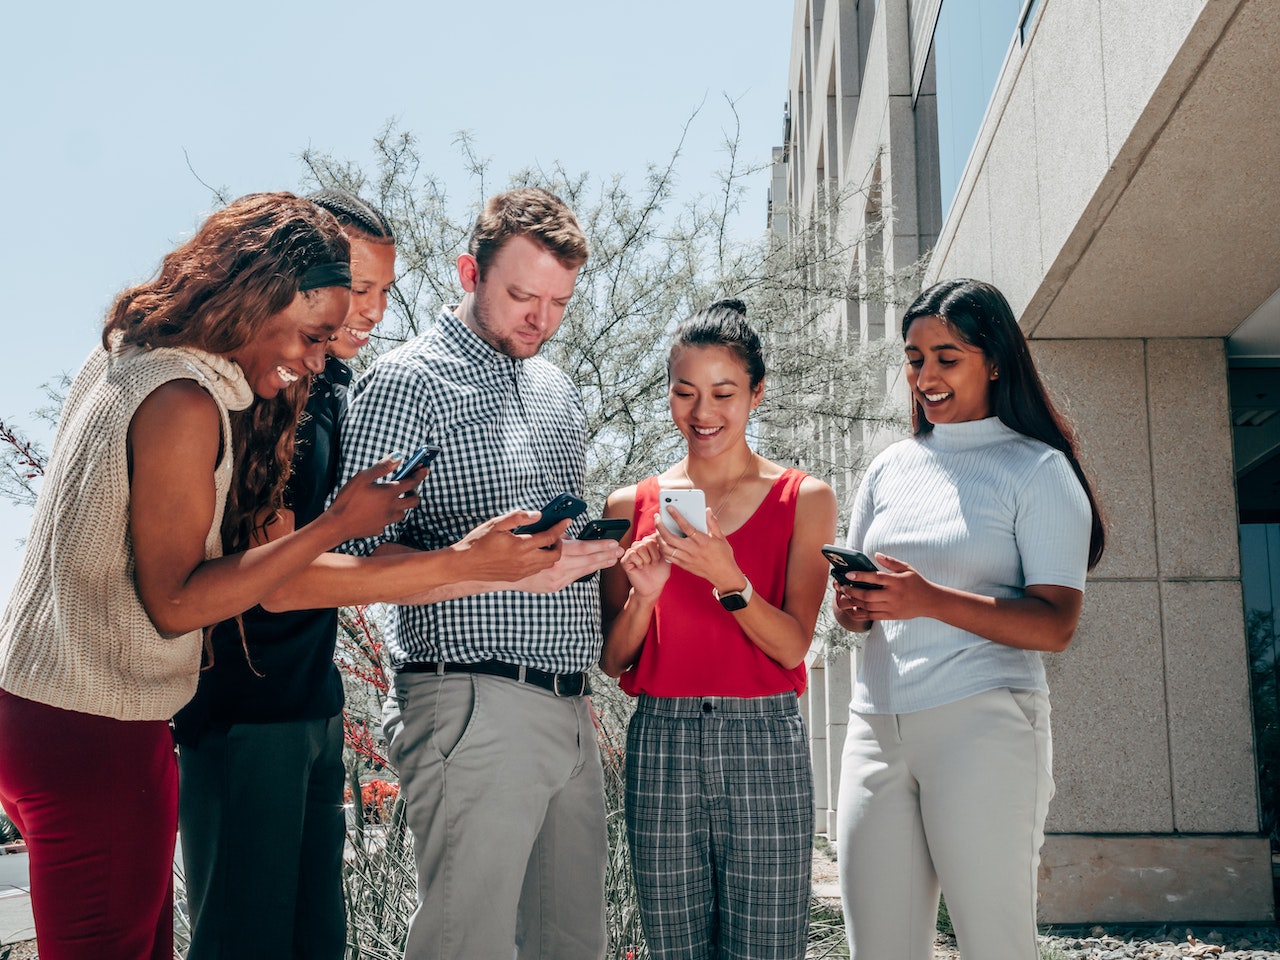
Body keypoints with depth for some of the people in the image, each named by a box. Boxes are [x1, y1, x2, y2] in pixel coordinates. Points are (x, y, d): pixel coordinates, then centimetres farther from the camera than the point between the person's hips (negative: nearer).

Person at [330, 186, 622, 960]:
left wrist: (596, 552, 11)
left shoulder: (561, 393, 20)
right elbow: (360, 561, -12)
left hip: (570, 712, 7)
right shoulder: (409, 381, -3)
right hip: (474, 707, -7)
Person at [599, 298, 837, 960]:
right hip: (661, 744, 2)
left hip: (764, 744, -1)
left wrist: (727, 578, -19)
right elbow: (612, 661, 8)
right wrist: (644, 594, -11)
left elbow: (792, 646, -3)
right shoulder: (632, 505, 8)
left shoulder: (804, 500, 4)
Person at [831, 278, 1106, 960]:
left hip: (984, 724, -4)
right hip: (877, 725, 5)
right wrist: (853, 608, -2)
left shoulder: (1038, 469, 2)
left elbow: (1055, 625, -8)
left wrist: (929, 601, -19)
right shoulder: (889, 469, 17)